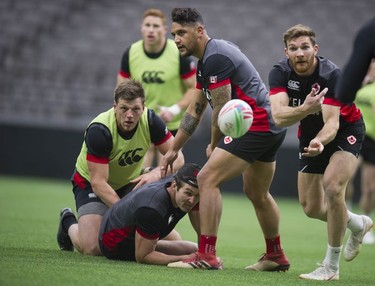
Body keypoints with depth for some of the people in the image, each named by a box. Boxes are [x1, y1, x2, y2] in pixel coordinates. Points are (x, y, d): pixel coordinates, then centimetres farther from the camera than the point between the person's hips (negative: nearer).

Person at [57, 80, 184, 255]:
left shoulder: (150, 121, -19)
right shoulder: (99, 130, -31)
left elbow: (177, 158, -14)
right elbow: (98, 182, -31)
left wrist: (156, 174, -36)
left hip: (130, 182, 4)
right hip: (90, 184, -4)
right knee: (93, 248, -22)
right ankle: (69, 223, 13)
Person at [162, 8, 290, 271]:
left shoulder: (215, 57, -17)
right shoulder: (205, 61, 16)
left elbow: (221, 110, -16)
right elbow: (196, 110, 22)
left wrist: (214, 146, 0)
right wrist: (174, 149, 23)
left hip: (255, 126, -11)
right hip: (272, 128, 11)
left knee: (208, 179, -13)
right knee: (257, 193, 24)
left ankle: (206, 255, -15)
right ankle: (276, 256, 38)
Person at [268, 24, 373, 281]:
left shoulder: (332, 74, -31)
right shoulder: (280, 72, -22)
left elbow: (332, 123, -38)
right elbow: (278, 116, -36)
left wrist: (320, 141, -60)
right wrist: (305, 109, -55)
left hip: (345, 130, -5)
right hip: (310, 134, 5)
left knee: (332, 186, -29)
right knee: (311, 208, 7)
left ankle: (331, 266, -17)